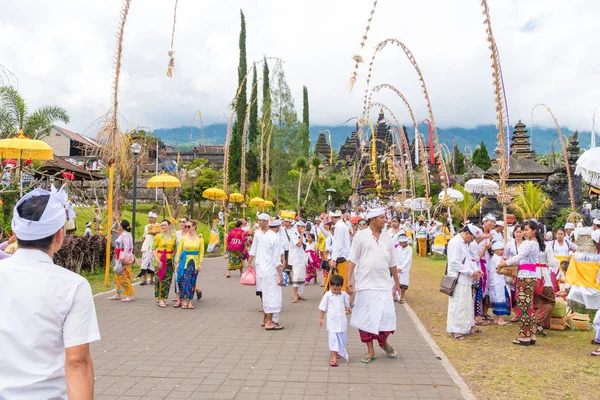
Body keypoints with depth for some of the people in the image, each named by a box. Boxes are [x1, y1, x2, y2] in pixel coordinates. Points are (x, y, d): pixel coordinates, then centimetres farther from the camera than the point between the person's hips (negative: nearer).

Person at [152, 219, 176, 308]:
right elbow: (153, 249, -6)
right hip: (160, 260, -4)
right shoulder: (158, 236, -3)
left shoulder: (173, 236, 8)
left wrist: (174, 258, 6)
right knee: (160, 279, -3)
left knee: (168, 279, 6)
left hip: (170, 260, 4)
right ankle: (160, 299, 5)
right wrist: (157, 260, -15)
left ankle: (163, 298, 18)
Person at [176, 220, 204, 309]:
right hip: (184, 261, -1)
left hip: (194, 262, 1)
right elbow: (179, 250, 4)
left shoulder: (200, 238, 2)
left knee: (192, 282, 4)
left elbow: (201, 252, 4)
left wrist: (200, 263, -2)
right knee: (185, 280, -6)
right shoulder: (183, 238, 1)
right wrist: (177, 262, -1)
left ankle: (189, 301, 11)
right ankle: (184, 301, 0)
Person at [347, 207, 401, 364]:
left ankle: (384, 342, 26)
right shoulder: (361, 235, -4)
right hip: (365, 284, -2)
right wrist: (349, 279, -11)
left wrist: (397, 282, 17)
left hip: (383, 284, 3)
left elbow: (392, 262, 14)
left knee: (387, 315, -3)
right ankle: (370, 351, 19)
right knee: (365, 317, 4)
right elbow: (353, 259, -4)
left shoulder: (386, 236, 7)